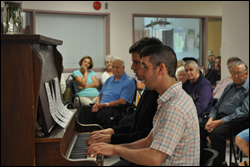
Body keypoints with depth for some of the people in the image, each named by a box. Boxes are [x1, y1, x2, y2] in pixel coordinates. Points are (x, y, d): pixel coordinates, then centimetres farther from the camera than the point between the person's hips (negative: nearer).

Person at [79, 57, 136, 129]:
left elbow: (122, 101, -9)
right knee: (84, 108, -26)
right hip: (100, 107, 6)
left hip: (113, 109, -6)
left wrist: (104, 105, -14)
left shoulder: (129, 82, 2)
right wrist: (97, 104, -1)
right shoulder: (109, 79, 27)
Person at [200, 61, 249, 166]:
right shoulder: (229, 87, 22)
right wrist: (210, 119, 0)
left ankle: (218, 163, -18)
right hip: (219, 117, 7)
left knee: (216, 133, -34)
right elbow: (217, 105, 21)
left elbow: (242, 112, -14)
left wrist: (220, 122, -19)